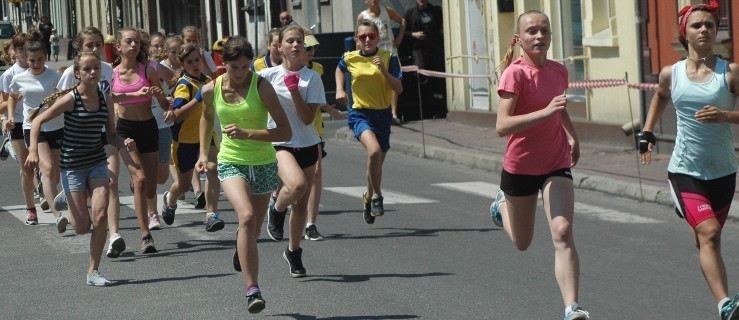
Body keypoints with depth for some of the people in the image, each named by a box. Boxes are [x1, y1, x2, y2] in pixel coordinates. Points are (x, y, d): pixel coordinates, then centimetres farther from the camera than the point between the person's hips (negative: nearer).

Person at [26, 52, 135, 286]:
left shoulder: (104, 100, 1)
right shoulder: (70, 99, -13)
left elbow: (111, 135, 11)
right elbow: (38, 121, -9)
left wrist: (124, 143, -11)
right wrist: (33, 150, -22)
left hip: (98, 163, 4)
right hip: (73, 165, -4)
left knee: (100, 217, -13)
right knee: (82, 227, -3)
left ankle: (93, 272, 0)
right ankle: (66, 200, 34)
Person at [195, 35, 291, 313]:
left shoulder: (262, 86, -14)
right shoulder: (211, 90, -4)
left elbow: (286, 132, -18)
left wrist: (247, 133, -27)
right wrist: (203, 153, 14)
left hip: (264, 164, 0)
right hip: (231, 163, 0)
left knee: (253, 230, 13)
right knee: (247, 216, -26)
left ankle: (241, 248, 54)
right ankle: (252, 290, -28)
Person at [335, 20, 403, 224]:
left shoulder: (389, 58, -4)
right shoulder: (350, 58, -1)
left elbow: (399, 89, -9)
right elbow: (340, 70, 24)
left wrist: (384, 70, -21)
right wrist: (339, 89, 9)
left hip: (383, 115, 2)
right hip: (360, 113, -2)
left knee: (377, 162, 13)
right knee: (374, 151, -30)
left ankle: (368, 198, 42)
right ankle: (377, 196, -15)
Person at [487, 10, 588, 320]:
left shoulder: (559, 71, 1)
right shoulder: (515, 73, -17)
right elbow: (502, 126, -28)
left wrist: (572, 136, 22)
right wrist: (546, 112, -35)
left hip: (556, 165, 3)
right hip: (520, 167, -3)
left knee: (563, 232, -18)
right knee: (522, 242, 17)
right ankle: (502, 205, 51)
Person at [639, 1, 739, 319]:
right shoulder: (671, 74, 2)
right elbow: (659, 98, 25)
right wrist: (646, 133, 19)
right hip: (684, 170, -1)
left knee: (708, 236, 16)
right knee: (709, 233, -20)